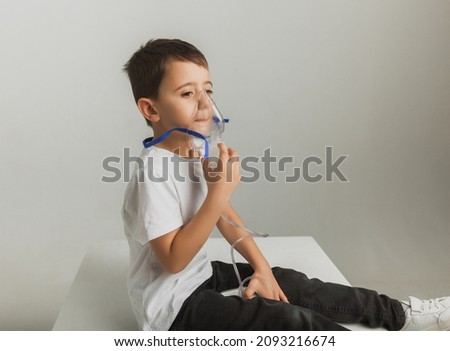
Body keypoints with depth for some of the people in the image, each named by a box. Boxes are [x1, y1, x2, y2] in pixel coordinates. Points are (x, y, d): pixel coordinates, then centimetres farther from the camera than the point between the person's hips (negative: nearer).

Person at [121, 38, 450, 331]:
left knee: (290, 281, 8)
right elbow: (173, 260, -28)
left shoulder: (195, 152, 2)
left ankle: (402, 314, 21)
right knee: (290, 320, -17)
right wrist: (219, 191, -32)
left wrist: (261, 267, 2)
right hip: (173, 303, -9)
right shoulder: (154, 173, -26)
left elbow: (224, 215, 11)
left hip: (200, 275, 9)